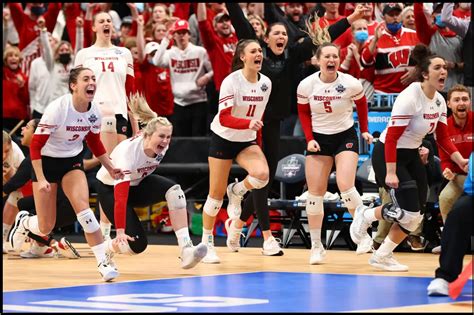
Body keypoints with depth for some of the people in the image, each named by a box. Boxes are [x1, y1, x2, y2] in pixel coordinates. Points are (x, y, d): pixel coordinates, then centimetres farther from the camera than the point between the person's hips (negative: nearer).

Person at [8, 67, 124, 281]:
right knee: (46, 228, 1)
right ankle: (24, 222, 37)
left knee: (83, 208, -22)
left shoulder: (94, 111, -9)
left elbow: (95, 142, 11)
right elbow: (35, 145, -22)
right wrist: (41, 179, -27)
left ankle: (104, 261, -20)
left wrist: (110, 168, 3)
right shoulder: (57, 109, -26)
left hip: (72, 161, 4)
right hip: (46, 161, -4)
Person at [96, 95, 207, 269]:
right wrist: (120, 231, -40)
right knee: (137, 244, -19)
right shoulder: (128, 151, -36)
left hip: (137, 184, 6)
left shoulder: (162, 146, -18)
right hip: (110, 188, -6)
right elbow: (120, 198, -38)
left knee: (173, 190, -26)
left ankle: (186, 249, -33)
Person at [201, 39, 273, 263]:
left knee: (262, 174, -26)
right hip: (223, 138, -4)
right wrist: (248, 123, -39)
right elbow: (224, 118, -24)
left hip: (247, 141, 4)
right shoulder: (231, 81, -19)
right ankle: (207, 243, 13)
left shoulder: (265, 83, -3)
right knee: (217, 194, -2)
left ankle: (236, 192, 7)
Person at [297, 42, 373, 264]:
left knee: (346, 187, -19)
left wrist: (364, 130, 6)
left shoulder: (351, 84, -15)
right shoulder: (306, 86, -10)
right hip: (319, 139, 2)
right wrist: (309, 139, -6)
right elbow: (304, 113, 4)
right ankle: (316, 246, 13)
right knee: (315, 193, 1)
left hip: (345, 137, -2)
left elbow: (362, 105, 6)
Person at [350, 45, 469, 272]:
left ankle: (382, 257, 16)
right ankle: (365, 216, 9)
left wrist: (460, 160, -5)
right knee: (407, 211, -17)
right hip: (387, 155, -8)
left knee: (415, 216, 4)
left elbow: (443, 138, 9)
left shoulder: (439, 100, 1)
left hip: (411, 156, 8)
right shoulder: (409, 97, -24)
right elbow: (391, 138, -25)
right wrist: (390, 173, -29)